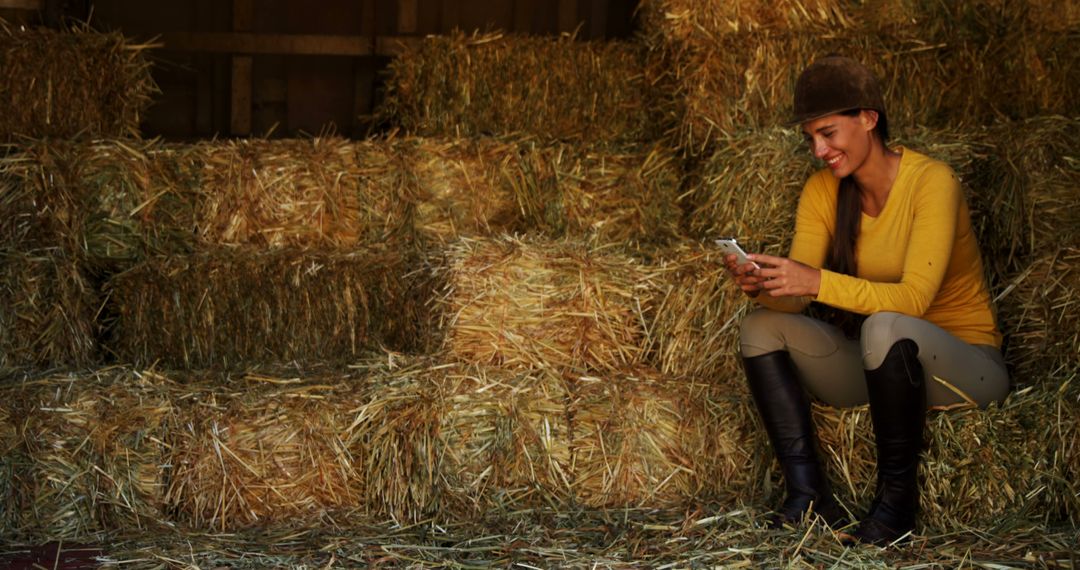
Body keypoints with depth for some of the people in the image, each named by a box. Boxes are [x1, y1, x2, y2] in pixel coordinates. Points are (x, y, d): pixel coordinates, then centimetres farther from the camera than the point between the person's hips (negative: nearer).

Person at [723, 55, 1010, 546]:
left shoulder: (930, 181, -18)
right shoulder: (822, 191, 0)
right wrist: (763, 285, -31)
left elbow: (914, 298, -30)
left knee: (886, 327, -37)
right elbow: (796, 298, -8)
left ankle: (896, 501, -23)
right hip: (881, 363, 6)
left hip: (966, 365, -6)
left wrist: (817, 282, -40)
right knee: (762, 327, -13)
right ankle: (809, 498, -20)